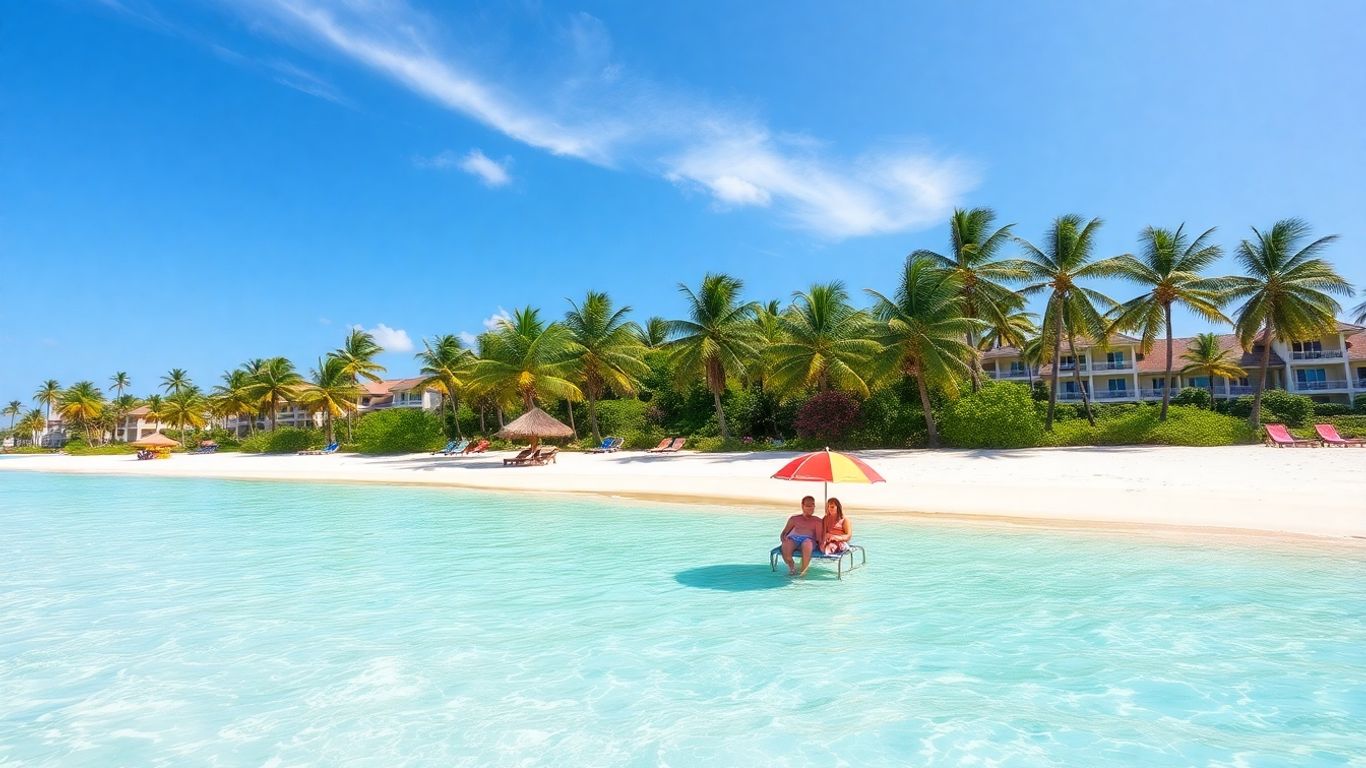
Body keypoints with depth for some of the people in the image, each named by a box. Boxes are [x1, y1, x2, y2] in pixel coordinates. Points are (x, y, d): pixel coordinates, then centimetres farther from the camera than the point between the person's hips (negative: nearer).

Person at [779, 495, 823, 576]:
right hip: (793, 538, 1)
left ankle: (803, 570, -24)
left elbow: (819, 537, 8)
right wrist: (784, 539, -3)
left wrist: (821, 544, -15)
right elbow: (783, 533, 21)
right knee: (785, 547, -35)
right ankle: (792, 567, -7)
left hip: (809, 539, -1)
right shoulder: (794, 518, 26)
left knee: (807, 544, -40)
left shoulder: (817, 521, 22)